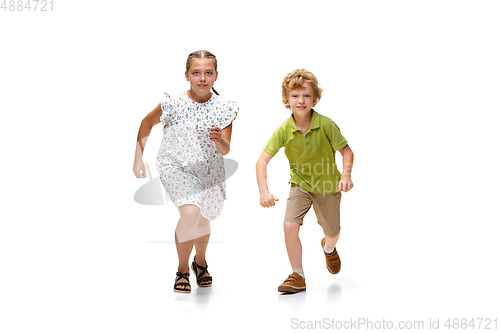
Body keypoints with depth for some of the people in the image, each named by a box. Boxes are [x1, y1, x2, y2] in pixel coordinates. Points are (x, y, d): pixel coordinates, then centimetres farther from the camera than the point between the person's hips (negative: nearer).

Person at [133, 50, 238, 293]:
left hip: (209, 170, 3)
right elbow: (147, 123, 1)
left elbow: (225, 150, -12)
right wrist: (138, 158, 2)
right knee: (190, 213, -25)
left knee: (203, 219, 18)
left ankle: (200, 262, 51)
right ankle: (182, 270, -2)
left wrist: (219, 140, -35)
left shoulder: (224, 108, -12)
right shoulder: (173, 104, -17)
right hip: (175, 166, -3)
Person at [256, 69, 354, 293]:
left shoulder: (326, 125, -23)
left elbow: (346, 151, -13)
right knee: (290, 225, -21)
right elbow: (262, 160, -21)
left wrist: (346, 175, -30)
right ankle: (298, 276, -5)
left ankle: (329, 248, 57)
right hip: (300, 184, 0)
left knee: (333, 233, 16)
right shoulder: (284, 130, -20)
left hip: (327, 185, 0)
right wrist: (264, 191, -34)